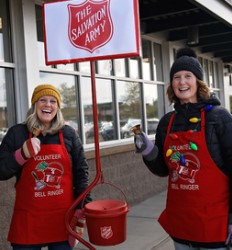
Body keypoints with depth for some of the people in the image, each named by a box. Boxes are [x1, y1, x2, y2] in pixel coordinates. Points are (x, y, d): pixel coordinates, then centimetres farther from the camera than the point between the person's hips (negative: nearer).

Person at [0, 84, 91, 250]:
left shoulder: (69, 134, 1)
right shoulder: (17, 133, -1)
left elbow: (81, 172, 4)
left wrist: (83, 206, -2)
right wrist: (21, 155, -17)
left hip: (63, 216, 1)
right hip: (28, 219, -1)